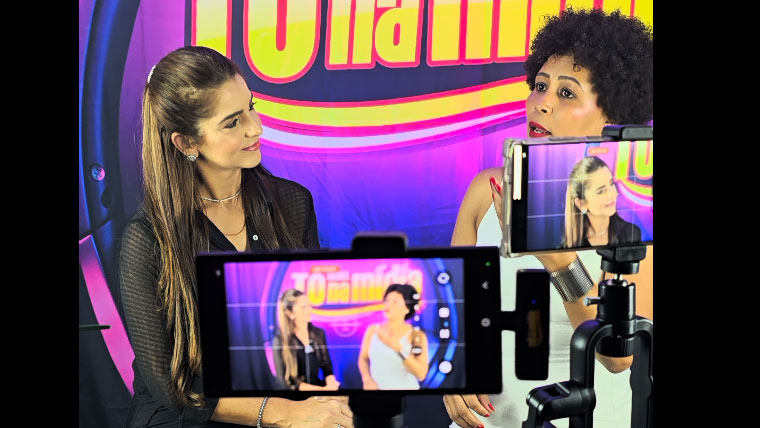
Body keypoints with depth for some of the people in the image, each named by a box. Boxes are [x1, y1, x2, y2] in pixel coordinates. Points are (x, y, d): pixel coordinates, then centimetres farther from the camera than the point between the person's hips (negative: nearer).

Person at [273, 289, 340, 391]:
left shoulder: (319, 334, 8)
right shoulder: (280, 341, -7)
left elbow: (327, 367, 11)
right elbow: (287, 381, -8)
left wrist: (330, 385, -11)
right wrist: (322, 389, -15)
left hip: (320, 387, 5)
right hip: (295, 395, -5)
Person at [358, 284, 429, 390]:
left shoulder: (417, 336, -9)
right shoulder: (373, 330, -4)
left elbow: (421, 374, -15)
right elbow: (363, 359, 8)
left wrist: (399, 349, -23)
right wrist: (367, 379, -9)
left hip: (405, 388, -1)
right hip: (375, 388, 2)